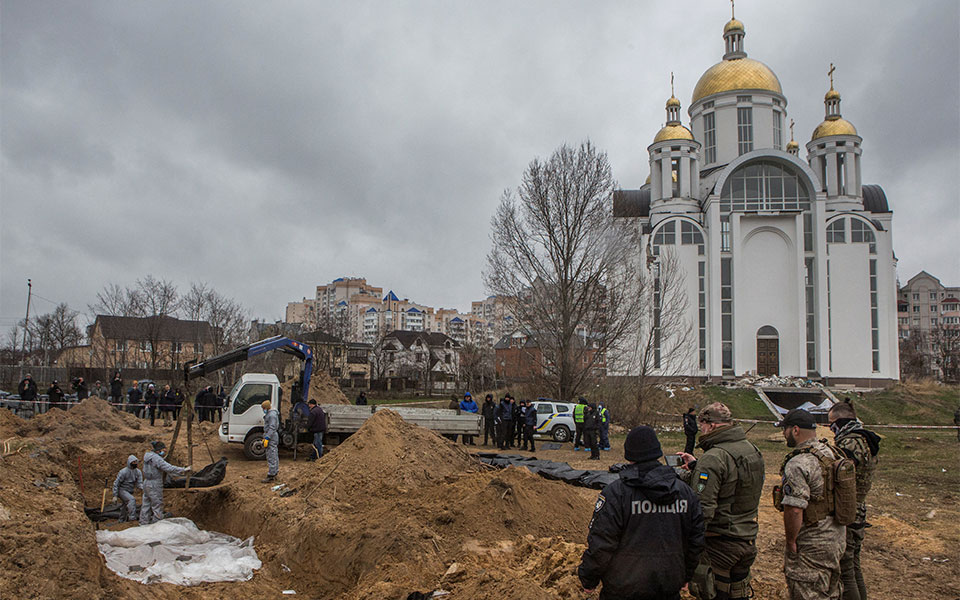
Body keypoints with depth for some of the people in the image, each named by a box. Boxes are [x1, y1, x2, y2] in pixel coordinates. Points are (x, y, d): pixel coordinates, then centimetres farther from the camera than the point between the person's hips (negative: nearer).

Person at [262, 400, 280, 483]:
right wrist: (264, 437, 24)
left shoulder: (272, 414, -16)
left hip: (272, 438, -11)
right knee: (274, 456, 14)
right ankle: (275, 473, 21)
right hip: (271, 437, 11)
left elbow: (272, 428, -22)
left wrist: (267, 438, -25)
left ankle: (270, 476, -10)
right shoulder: (268, 414, 17)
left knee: (271, 457, -10)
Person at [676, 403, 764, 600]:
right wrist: (696, 466, 17)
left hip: (720, 543, -8)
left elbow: (703, 508, -25)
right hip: (748, 538, 8)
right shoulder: (752, 450, 5)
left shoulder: (714, 458, -22)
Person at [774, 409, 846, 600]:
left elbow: (794, 510, -28)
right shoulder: (831, 454, 5)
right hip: (837, 538, 9)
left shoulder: (798, 464, -24)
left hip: (812, 546, -9)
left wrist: (791, 541, -14)